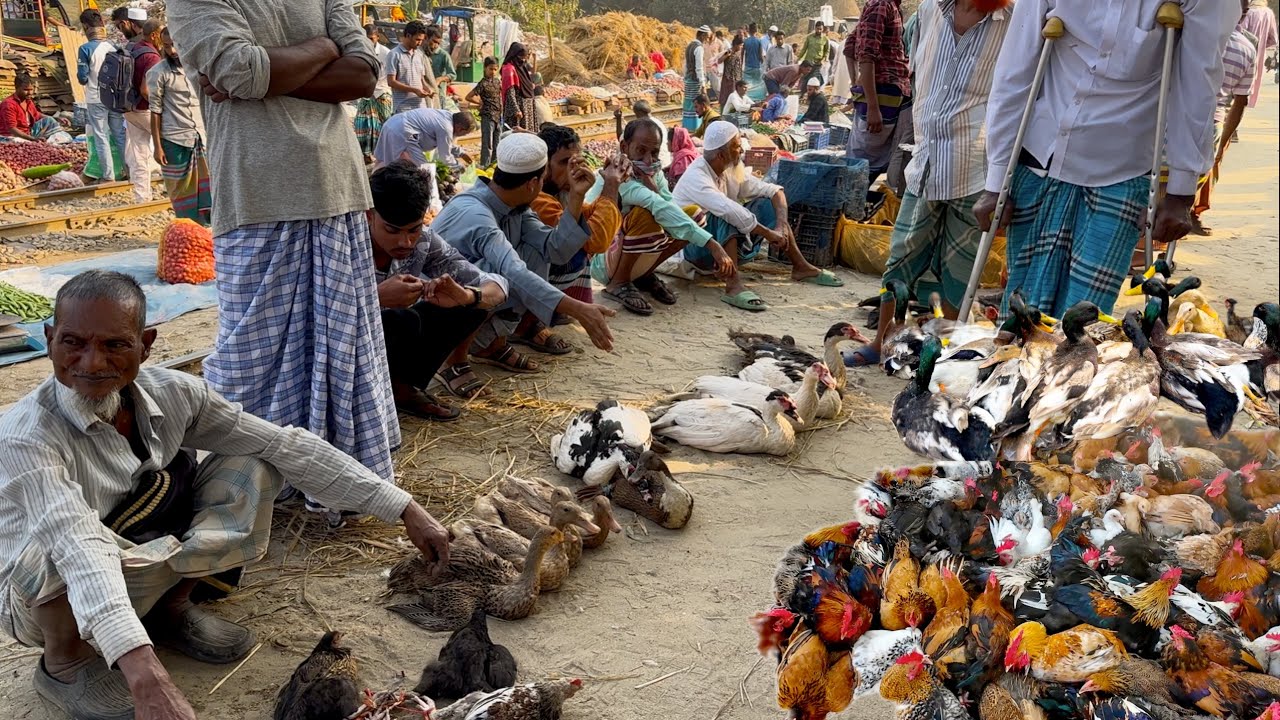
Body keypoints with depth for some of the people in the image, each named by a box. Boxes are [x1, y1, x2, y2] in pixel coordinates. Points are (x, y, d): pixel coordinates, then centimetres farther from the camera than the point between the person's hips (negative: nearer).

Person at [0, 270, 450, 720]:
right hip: (50, 604, -4)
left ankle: (173, 607, 5)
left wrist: (406, 511, -17)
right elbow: (80, 548, -47)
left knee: (254, 469, -12)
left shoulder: (170, 393, -16)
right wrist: (145, 678, -61)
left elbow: (287, 446, -14)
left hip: (145, 575, 5)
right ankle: (63, 661, -7)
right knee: (62, 555, -39)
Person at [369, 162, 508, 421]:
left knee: (471, 305, -9)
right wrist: (377, 297, -48)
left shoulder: (423, 241, -13)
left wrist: (467, 296, -35)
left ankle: (402, 388, 0)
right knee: (402, 322, -33)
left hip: (387, 341, 6)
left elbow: (496, 286, -12)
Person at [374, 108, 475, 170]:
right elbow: (445, 157, -7)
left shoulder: (447, 115, 11)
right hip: (402, 133, -11)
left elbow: (446, 143, 30)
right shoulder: (446, 128, -18)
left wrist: (460, 153, 33)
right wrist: (458, 166, 9)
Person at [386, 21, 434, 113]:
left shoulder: (420, 54, 15)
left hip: (421, 106, 6)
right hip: (403, 108, -6)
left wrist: (428, 89, -1)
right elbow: (391, 81, -9)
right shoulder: (394, 54, -4)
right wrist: (415, 90, -16)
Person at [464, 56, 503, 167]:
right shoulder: (483, 83, -10)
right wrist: (482, 102, -5)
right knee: (487, 144, -4)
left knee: (497, 144, 12)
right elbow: (468, 97, -12)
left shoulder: (498, 81, 9)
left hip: (499, 116, 7)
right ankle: (484, 166, 0)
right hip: (487, 116, -7)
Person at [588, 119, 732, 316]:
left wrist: (653, 188, -29)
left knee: (694, 213, -4)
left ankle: (644, 274, 7)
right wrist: (712, 244, -46)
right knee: (645, 214, -34)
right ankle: (618, 284, -12)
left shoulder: (654, 174, 0)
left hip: (633, 258, 8)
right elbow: (663, 210, -40)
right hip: (602, 261, -8)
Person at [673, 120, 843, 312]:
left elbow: (774, 190, -1)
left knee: (767, 204, 2)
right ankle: (733, 284, -43)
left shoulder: (733, 169, -2)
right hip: (692, 249, -8)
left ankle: (800, 266, 3)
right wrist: (769, 234, -34)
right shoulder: (696, 177, -25)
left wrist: (782, 226, -18)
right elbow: (729, 210, -38)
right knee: (725, 217, -35)